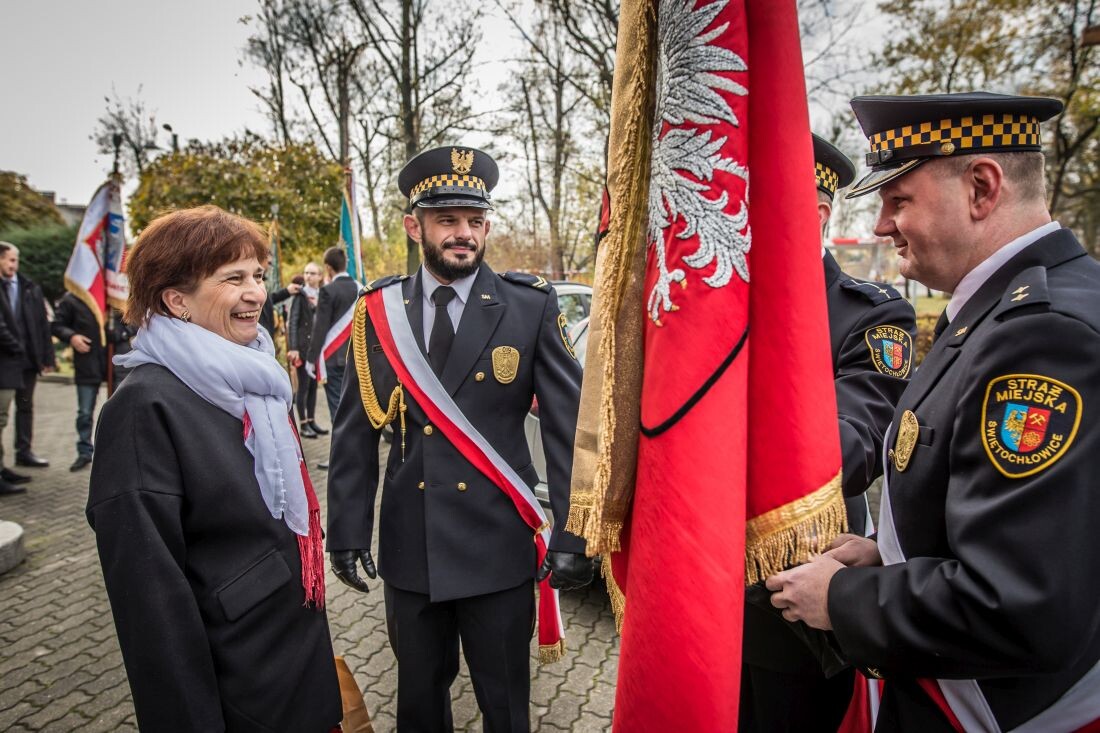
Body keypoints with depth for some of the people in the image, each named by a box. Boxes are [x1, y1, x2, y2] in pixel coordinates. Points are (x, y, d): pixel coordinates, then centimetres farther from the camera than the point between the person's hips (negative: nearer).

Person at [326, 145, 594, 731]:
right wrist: (347, 529, 1)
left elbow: (569, 424, -8)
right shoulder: (379, 310, 0)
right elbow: (355, 431, 3)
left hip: (500, 549, -2)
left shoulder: (531, 307, -7)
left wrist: (572, 535, -11)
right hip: (409, 548, 3)